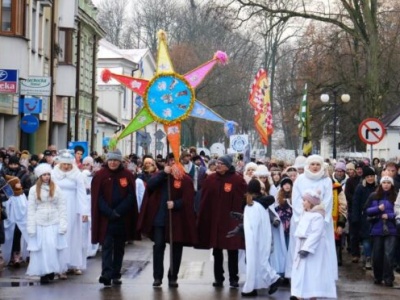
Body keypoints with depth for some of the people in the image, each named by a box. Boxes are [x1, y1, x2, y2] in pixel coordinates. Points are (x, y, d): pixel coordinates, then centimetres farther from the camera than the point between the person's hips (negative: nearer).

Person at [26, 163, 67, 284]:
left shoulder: (56, 188, 3)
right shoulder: (33, 190, 1)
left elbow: (62, 207, 3)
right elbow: (31, 209, 1)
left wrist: (63, 224, -4)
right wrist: (31, 227, -5)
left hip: (54, 224, 1)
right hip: (39, 223, -1)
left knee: (53, 247, -3)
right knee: (40, 248, -2)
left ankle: (51, 271, 10)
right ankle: (43, 273, 3)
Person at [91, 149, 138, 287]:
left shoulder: (128, 176, 3)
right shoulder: (100, 176, -1)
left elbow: (131, 196, -2)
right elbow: (97, 197, -4)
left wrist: (118, 211, -12)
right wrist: (109, 213, -14)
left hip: (123, 219, 2)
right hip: (106, 218, -2)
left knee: (119, 248, 9)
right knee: (107, 246, -7)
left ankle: (116, 275, 16)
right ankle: (106, 275, -16)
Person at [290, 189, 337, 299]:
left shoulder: (317, 216, -15)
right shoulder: (304, 214, 14)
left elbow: (316, 234, -23)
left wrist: (306, 249, -27)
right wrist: (300, 248, 9)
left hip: (313, 248, -9)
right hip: (302, 247, 9)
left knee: (312, 273, -5)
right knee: (300, 273, 9)